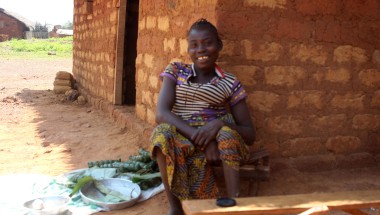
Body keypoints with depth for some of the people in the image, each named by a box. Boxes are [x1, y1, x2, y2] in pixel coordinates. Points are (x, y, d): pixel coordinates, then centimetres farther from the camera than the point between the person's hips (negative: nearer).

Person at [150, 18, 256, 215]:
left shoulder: (230, 83, 2)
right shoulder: (176, 71, 3)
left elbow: (250, 135, -1)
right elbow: (161, 114, -13)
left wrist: (220, 123, -22)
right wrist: (198, 135, -27)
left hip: (219, 141, 0)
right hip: (180, 137, 0)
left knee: (227, 133, -32)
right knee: (162, 132, -32)